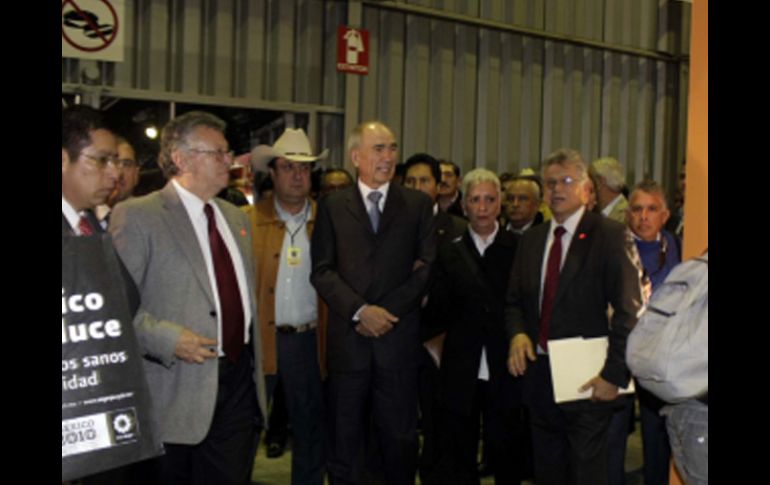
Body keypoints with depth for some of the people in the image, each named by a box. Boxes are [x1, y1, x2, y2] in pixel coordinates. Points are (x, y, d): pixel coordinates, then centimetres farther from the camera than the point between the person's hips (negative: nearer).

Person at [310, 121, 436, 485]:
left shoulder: (418, 204, 7)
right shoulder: (332, 206, 6)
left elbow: (428, 266, 1)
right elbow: (322, 270, -1)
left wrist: (385, 312, -8)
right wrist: (360, 311, -13)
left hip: (399, 338, 0)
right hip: (348, 337, 0)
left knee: (400, 435, 9)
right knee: (344, 438, 8)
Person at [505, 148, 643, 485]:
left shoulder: (610, 236, -7)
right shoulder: (531, 239, 12)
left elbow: (629, 311, -11)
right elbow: (514, 301, 17)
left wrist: (614, 374, -16)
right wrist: (517, 333, -5)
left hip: (586, 381, -5)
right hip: (539, 374, 6)